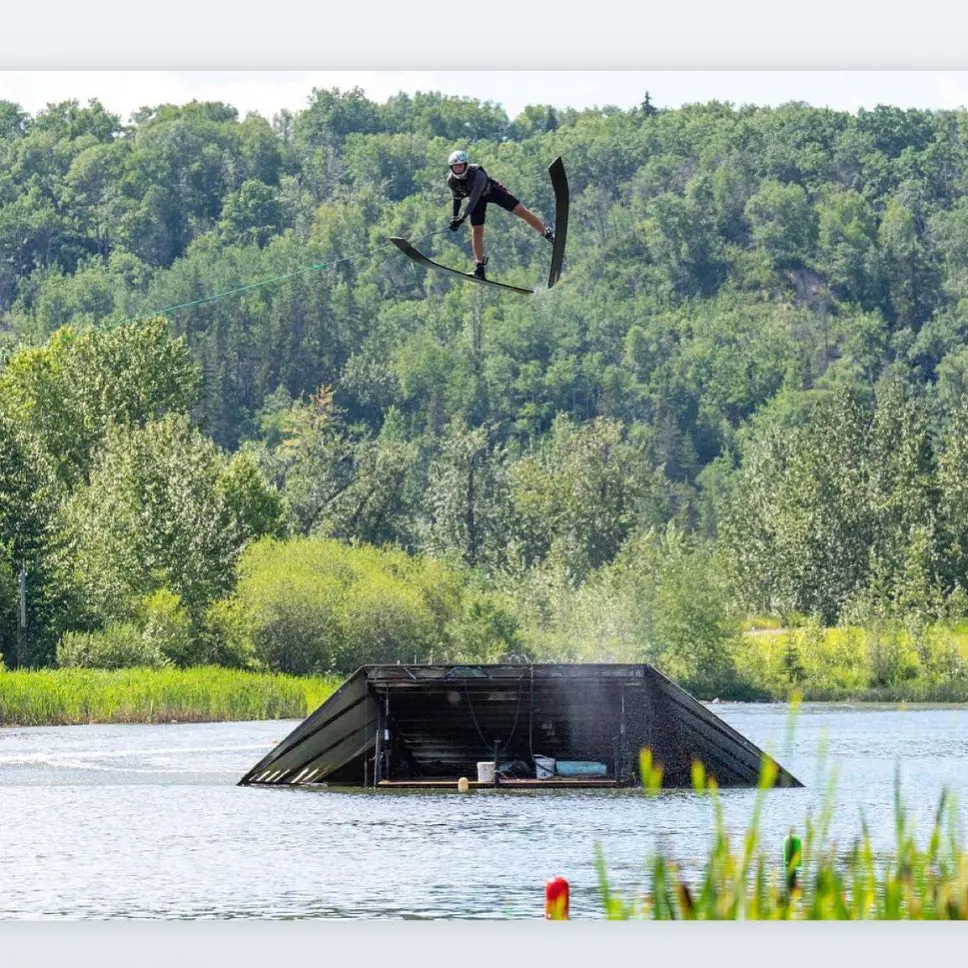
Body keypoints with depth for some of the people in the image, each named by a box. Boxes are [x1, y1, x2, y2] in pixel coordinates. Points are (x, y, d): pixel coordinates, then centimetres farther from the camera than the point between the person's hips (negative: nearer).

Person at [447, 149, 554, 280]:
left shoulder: (477, 175, -39)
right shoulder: (451, 181, -21)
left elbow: (474, 199, -44)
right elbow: (457, 198, -2)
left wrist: (462, 217, -48)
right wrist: (454, 217, -3)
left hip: (492, 191, -4)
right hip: (478, 198, 4)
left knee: (520, 211, -13)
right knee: (476, 231, -3)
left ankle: (547, 233, -2)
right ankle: (479, 264, 6)